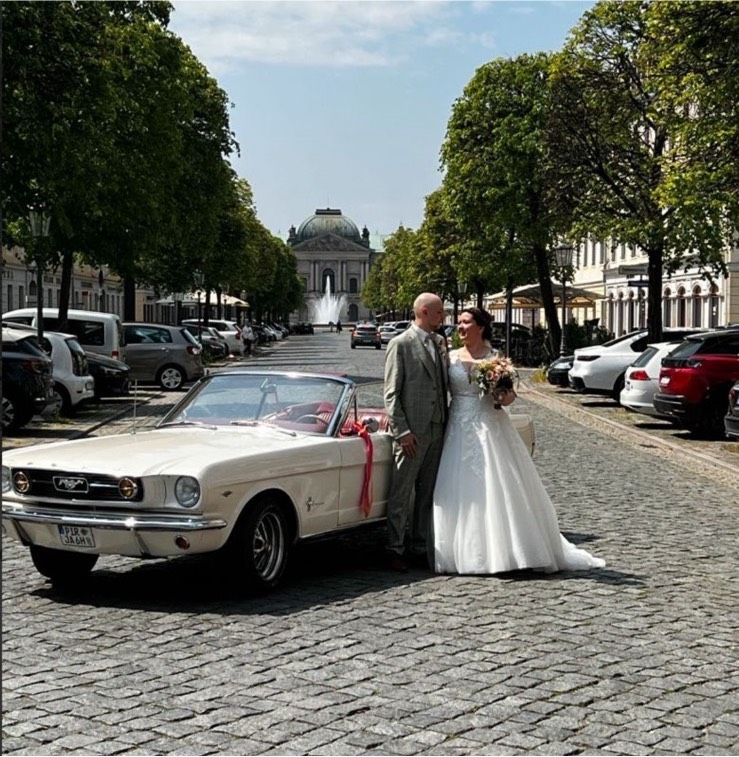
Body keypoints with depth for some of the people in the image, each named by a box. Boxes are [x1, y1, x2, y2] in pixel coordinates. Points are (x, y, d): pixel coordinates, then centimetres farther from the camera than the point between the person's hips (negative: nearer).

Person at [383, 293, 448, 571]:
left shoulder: (440, 343, 13)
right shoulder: (401, 344, -7)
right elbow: (391, 393, -9)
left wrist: (446, 424, 10)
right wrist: (402, 431, -16)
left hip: (436, 431, 7)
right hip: (411, 432, -7)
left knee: (427, 494, 11)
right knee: (401, 494, -1)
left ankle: (420, 548, 20)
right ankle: (395, 550, 7)